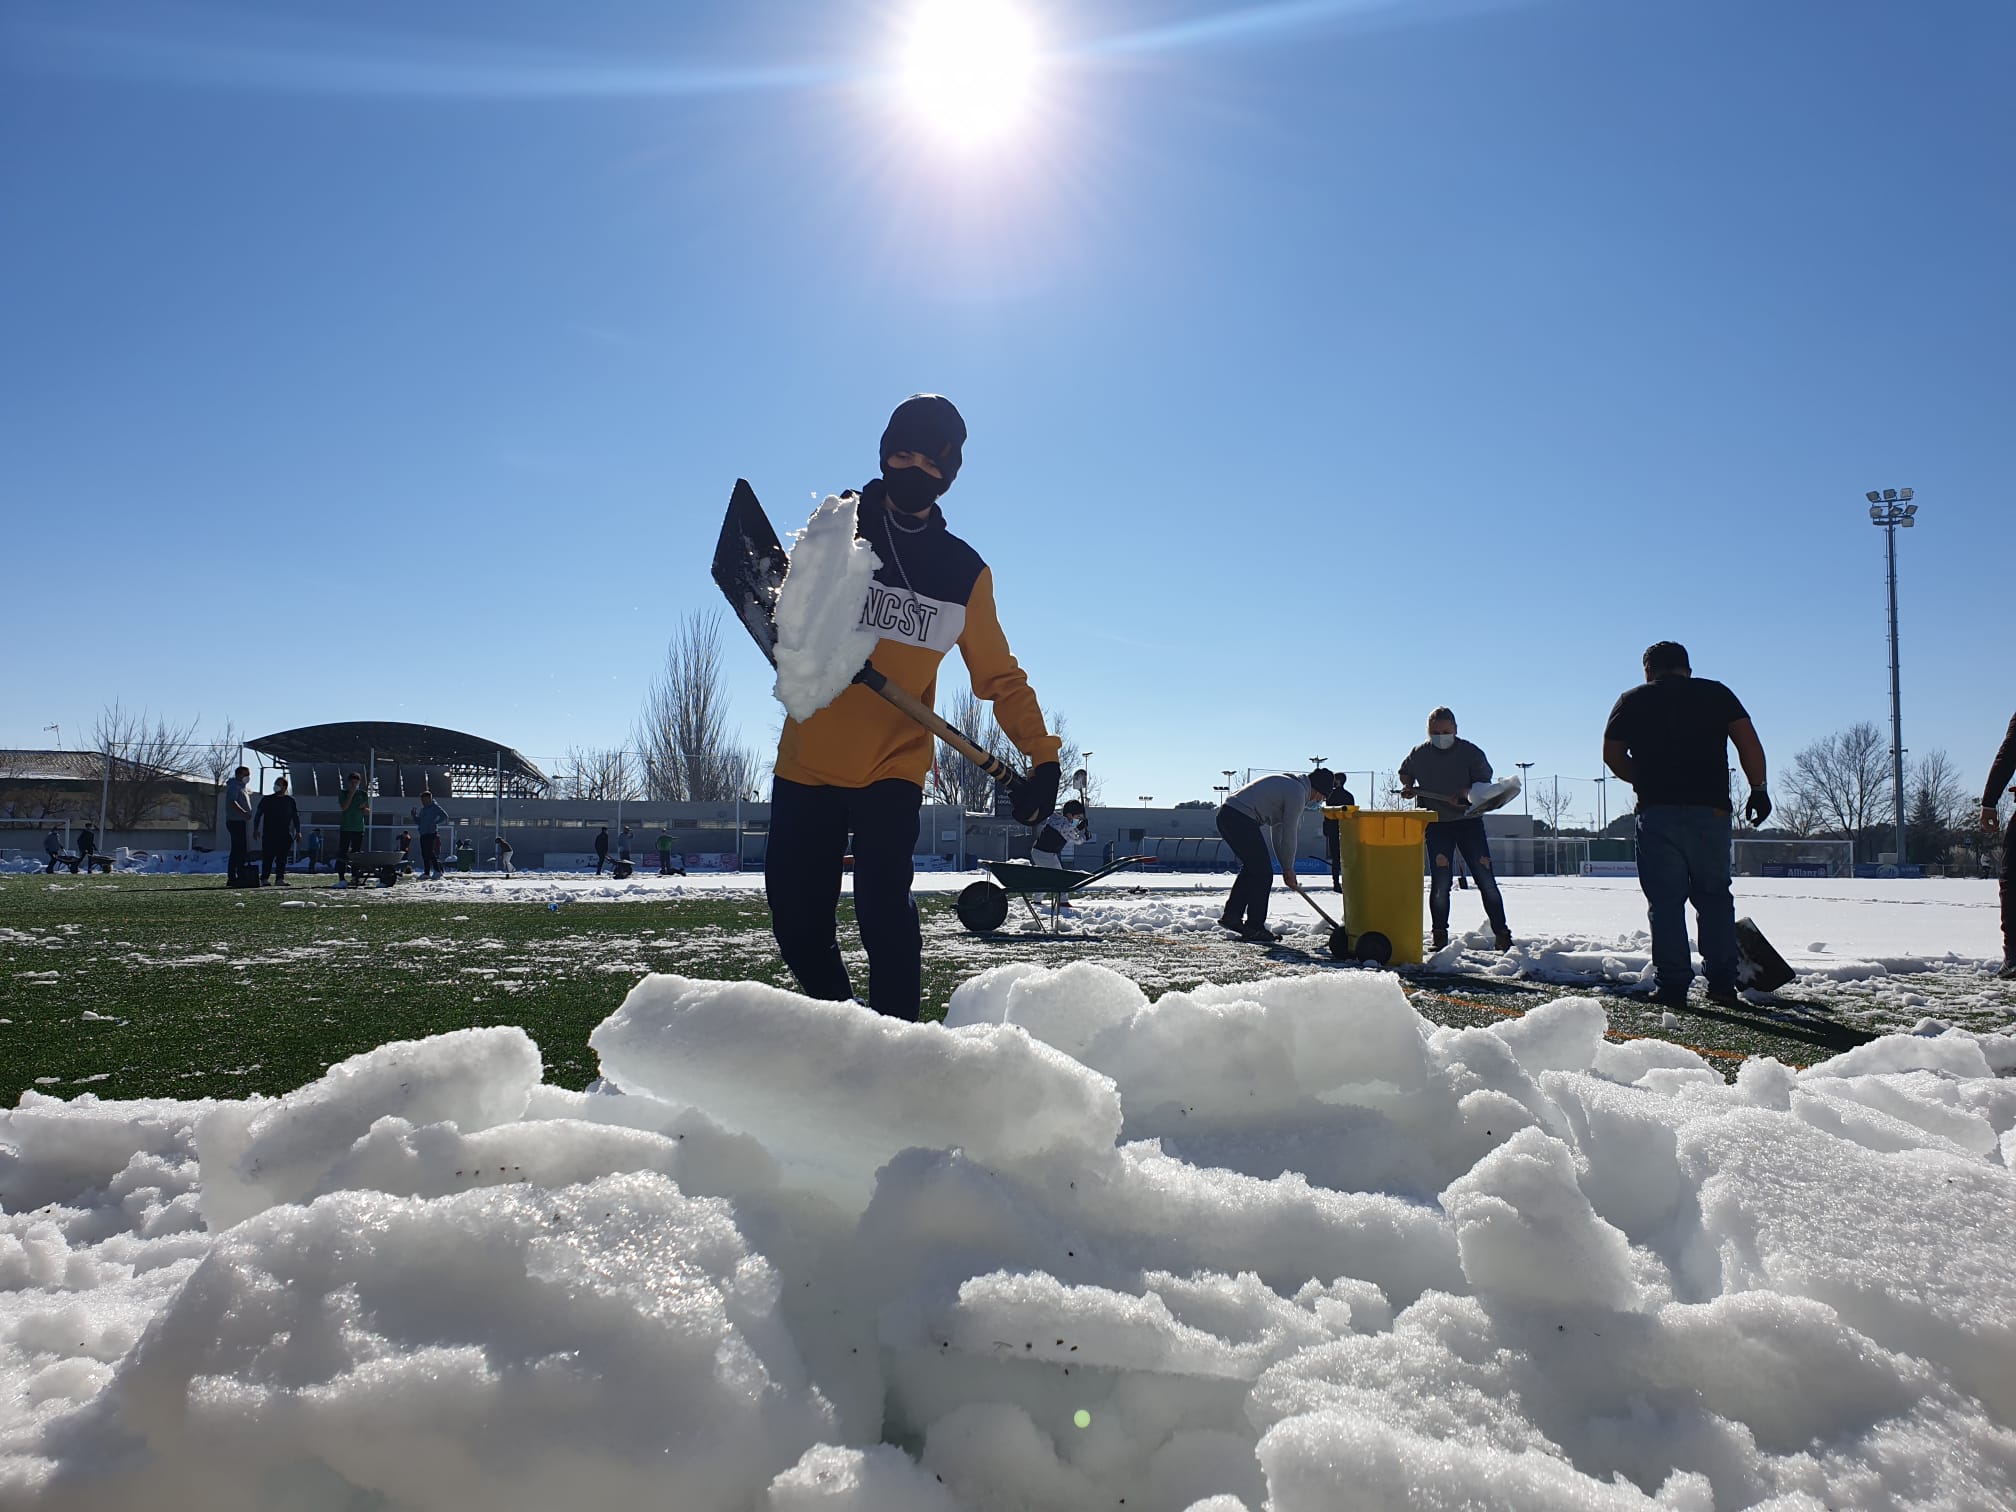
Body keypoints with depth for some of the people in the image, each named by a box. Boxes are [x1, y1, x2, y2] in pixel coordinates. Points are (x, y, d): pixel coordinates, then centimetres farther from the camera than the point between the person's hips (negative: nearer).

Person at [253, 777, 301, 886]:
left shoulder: (290, 800, 13)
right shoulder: (267, 799, 10)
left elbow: (296, 817, 15)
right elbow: (258, 815, 9)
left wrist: (298, 831, 7)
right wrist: (256, 829, -2)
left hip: (284, 835, 1)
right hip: (268, 835, -1)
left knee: (282, 858, -2)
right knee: (267, 857, -6)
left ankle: (279, 879, -1)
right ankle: (264, 879, -4)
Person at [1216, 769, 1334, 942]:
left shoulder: (1287, 784, 24)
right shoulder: (1297, 793, -7)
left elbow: (1277, 829, 26)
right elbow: (1290, 834, -4)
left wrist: (1285, 867, 25)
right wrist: (1289, 869, 8)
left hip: (1225, 814, 10)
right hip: (1241, 819, -10)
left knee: (1251, 867, 23)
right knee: (1262, 874, -3)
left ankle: (1231, 916, 26)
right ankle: (1254, 928, 2)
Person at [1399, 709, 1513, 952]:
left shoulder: (1471, 752, -3)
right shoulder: (1419, 755, 3)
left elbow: (1484, 782, -2)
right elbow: (1405, 772, 23)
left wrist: (1467, 793, -20)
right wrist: (1408, 786, 2)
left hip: (1469, 821, -1)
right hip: (1437, 824, 1)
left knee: (1486, 880, -2)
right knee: (1440, 882, -5)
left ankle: (1502, 935, 5)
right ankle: (1440, 937, 6)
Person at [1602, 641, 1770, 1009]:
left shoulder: (1633, 700, 11)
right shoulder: (1715, 693, 13)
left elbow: (1612, 755, 7)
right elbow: (1748, 741, 1)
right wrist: (1758, 789, 3)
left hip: (1658, 811, -1)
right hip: (1712, 809, 1)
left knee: (1665, 900, 2)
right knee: (1714, 895, 11)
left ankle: (1672, 985, -1)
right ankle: (1722, 982, 8)